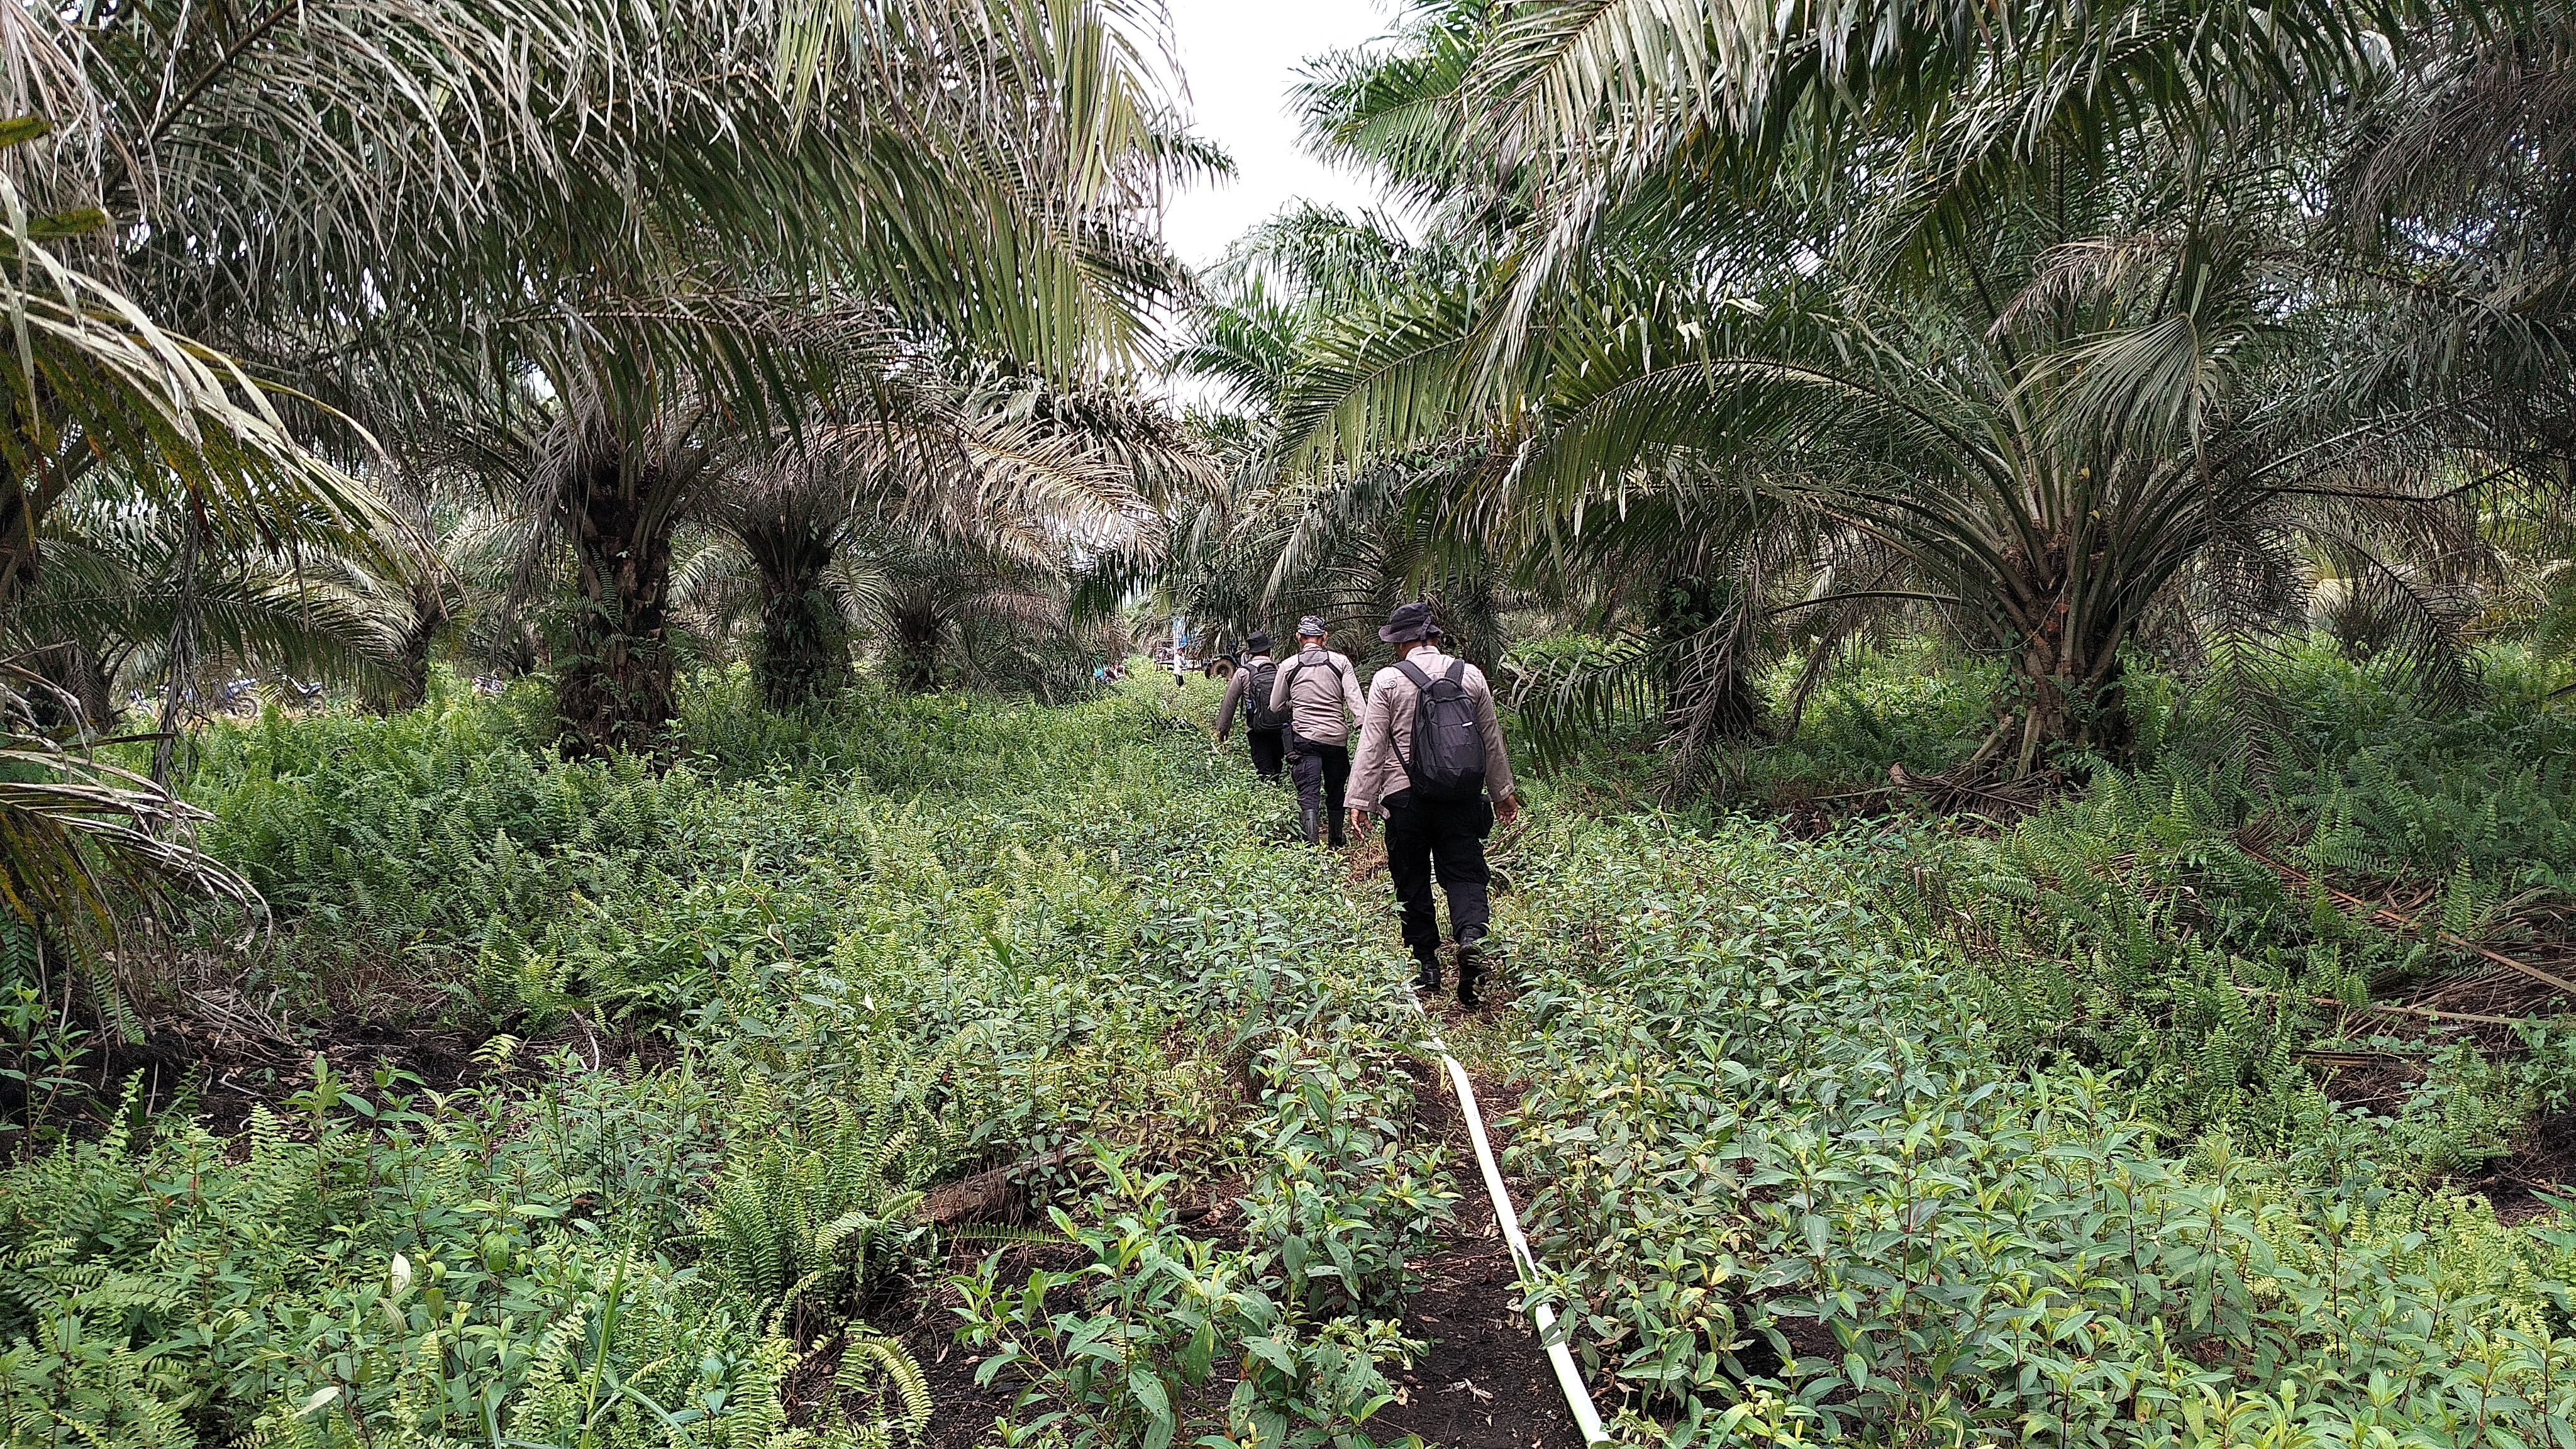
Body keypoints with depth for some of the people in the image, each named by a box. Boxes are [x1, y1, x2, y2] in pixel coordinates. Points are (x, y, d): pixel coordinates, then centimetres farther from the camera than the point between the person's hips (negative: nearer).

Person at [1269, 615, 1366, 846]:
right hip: (1337, 737, 2)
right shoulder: (1341, 662, 1)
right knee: (1335, 795, 18)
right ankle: (1336, 844, 30)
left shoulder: (1288, 666, 2)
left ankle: (1311, 846, -21)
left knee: (1309, 796, -5)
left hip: (1305, 737, -2)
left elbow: (1276, 707, 11)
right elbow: (1355, 701, -7)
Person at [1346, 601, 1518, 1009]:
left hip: (1406, 795, -2)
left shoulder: (1388, 680, -4)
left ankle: (1426, 965, 14)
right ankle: (1472, 934, -21)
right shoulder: (1470, 675, 6)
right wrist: (1502, 792, 25)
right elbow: (1492, 739, 14)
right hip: (1462, 795, 2)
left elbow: (1371, 745, -6)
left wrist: (1360, 801, -1)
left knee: (1412, 879, 10)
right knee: (1463, 870, 7)